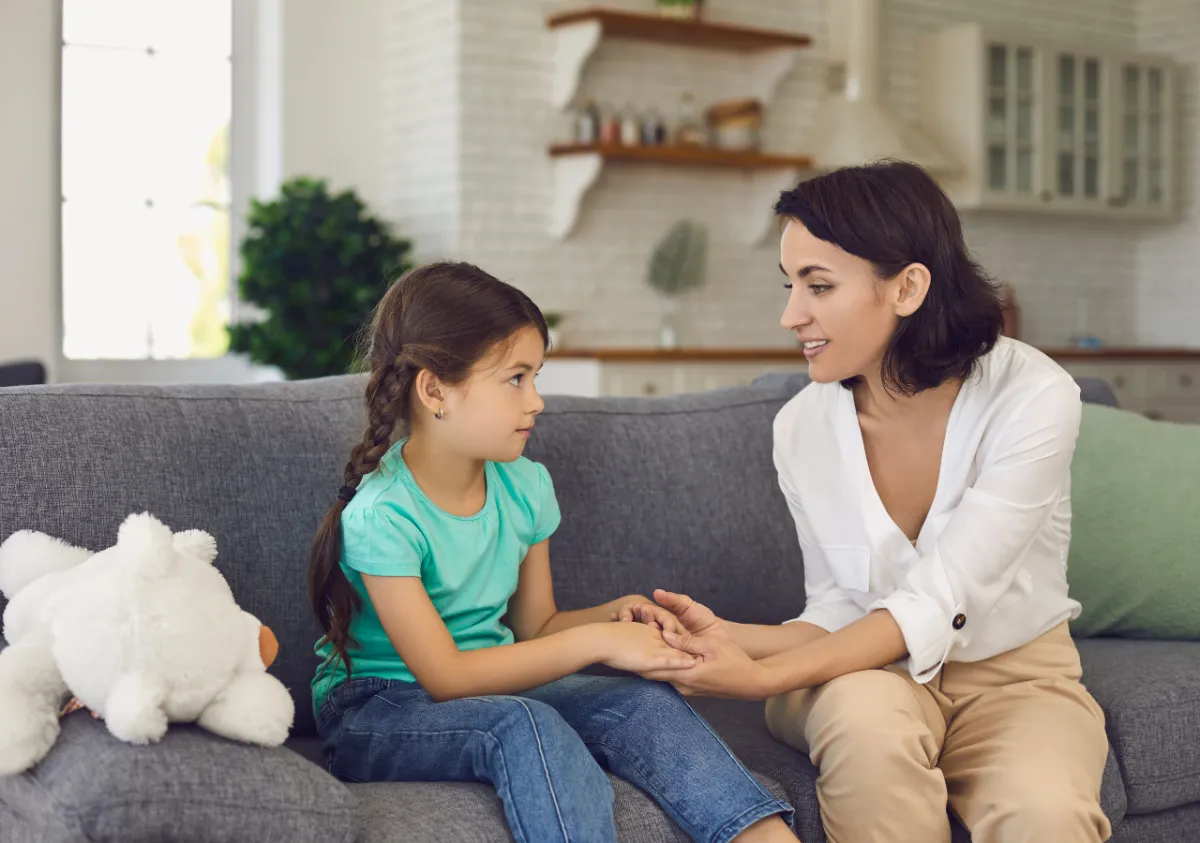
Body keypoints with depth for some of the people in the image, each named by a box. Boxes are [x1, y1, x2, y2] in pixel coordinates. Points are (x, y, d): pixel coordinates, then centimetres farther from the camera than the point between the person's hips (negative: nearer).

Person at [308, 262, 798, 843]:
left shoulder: (524, 486, 0)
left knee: (643, 701, -19)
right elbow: (446, 677, -23)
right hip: (372, 714, -6)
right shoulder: (381, 515, -21)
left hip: (489, 686, 6)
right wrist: (594, 642, -25)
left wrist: (615, 616, -10)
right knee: (525, 725, -36)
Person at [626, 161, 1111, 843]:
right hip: (868, 670, 3)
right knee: (866, 717, -34)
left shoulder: (1032, 396, -19)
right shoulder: (803, 425, -7)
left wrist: (764, 677, -34)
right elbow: (840, 612, -4)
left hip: (1015, 676, -2)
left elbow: (934, 606, -24)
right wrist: (733, 639, -25)